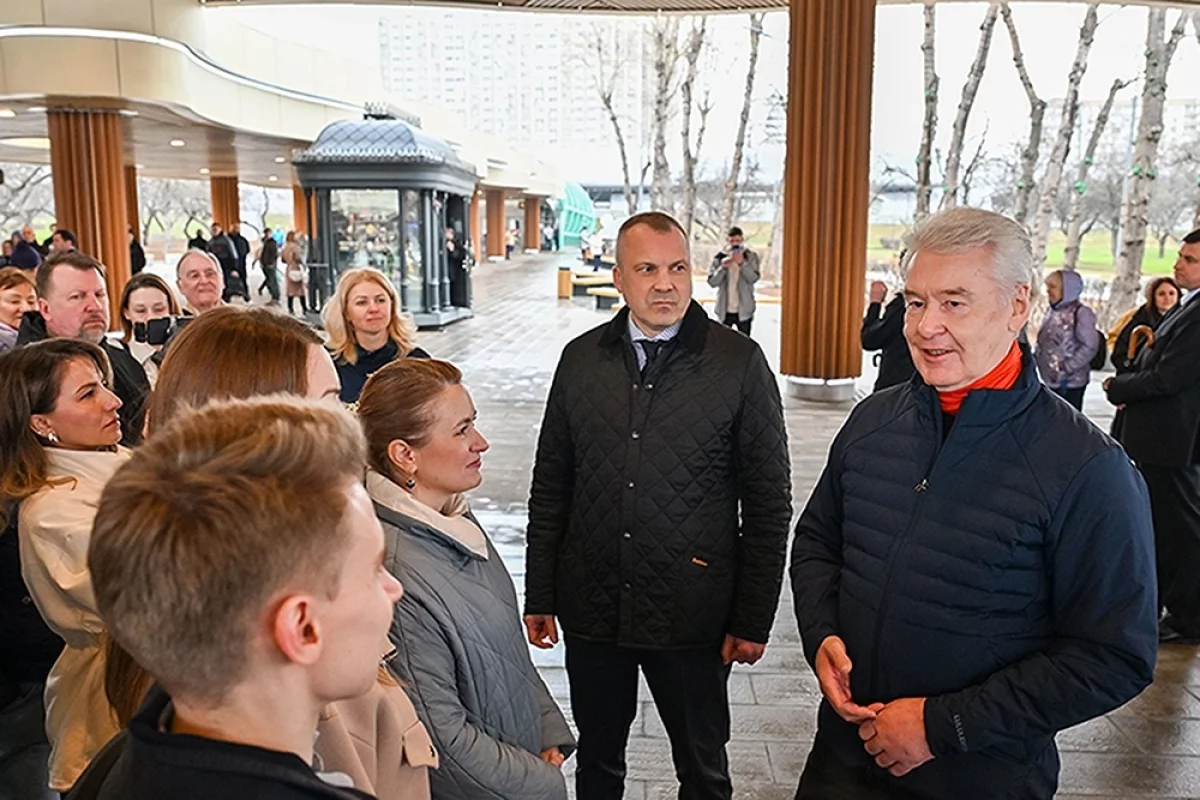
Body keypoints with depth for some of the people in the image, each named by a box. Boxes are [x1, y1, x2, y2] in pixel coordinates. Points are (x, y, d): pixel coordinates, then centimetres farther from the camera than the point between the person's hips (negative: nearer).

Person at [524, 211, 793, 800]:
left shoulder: (740, 363, -7)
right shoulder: (581, 359, 2)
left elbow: (769, 502, -4)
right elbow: (550, 487, 7)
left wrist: (753, 619, -5)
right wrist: (539, 597, 6)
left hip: (693, 617, -2)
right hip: (591, 608, 3)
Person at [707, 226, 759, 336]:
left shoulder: (751, 256, 0)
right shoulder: (720, 257, 0)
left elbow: (754, 278, -13)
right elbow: (712, 282, -5)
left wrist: (742, 263, -25)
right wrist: (723, 267, -20)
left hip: (744, 310, -1)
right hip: (725, 310, 1)